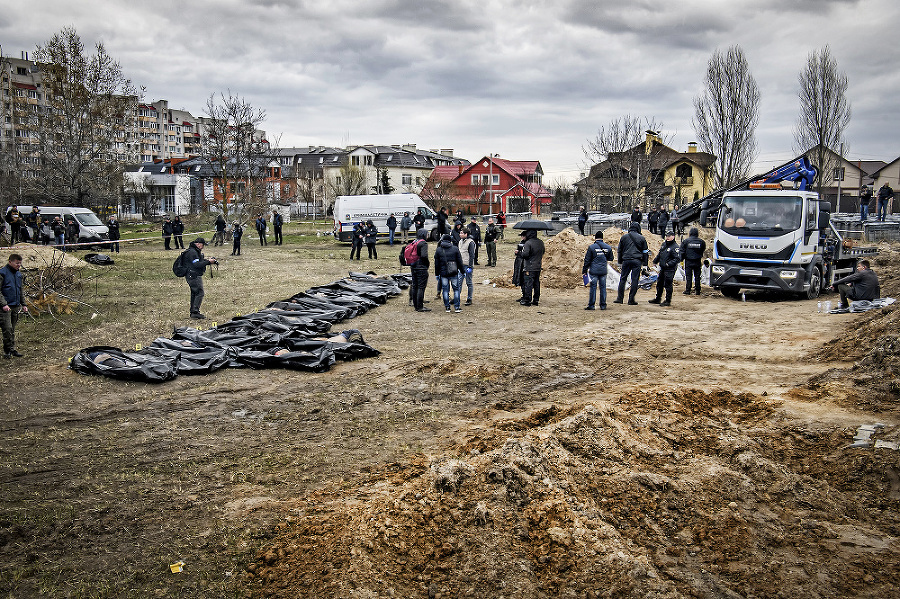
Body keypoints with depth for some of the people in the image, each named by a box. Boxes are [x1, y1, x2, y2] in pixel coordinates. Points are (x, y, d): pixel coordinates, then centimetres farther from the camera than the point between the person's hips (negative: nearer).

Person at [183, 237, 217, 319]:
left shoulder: (195, 251, 16)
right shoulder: (192, 252, -18)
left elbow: (199, 261, 21)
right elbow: (197, 265, -24)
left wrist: (206, 260, 4)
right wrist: (208, 262, -20)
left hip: (193, 276, 11)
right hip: (194, 276, -11)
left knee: (194, 293, 14)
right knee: (200, 293, -12)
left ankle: (193, 312, 19)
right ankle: (195, 312, -14)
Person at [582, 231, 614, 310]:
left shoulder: (591, 247, -6)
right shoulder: (608, 248, 4)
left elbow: (587, 260, -4)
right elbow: (610, 258, 16)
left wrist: (584, 270, 4)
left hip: (593, 271, -3)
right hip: (603, 271, 3)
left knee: (593, 287, 0)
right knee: (603, 287, 8)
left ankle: (591, 305, 2)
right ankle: (603, 305, 10)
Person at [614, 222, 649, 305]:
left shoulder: (624, 237, 10)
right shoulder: (641, 238, 7)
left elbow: (620, 251, 14)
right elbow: (645, 252, 8)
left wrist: (620, 262, 20)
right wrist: (645, 264, 12)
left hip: (626, 260, 1)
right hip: (637, 261, -1)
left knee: (623, 279, 8)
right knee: (635, 280, 0)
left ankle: (620, 298, 7)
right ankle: (631, 299, 0)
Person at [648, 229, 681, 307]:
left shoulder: (675, 247, -14)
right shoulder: (664, 244, 12)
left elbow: (678, 259, -19)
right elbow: (659, 254, 26)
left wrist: (669, 264, -26)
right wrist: (655, 260, 14)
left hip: (670, 270, -9)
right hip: (662, 269, 9)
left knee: (668, 285, -4)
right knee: (659, 284, 17)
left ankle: (668, 301, 6)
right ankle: (658, 299, 30)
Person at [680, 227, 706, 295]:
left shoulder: (685, 241, -6)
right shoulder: (701, 242, -1)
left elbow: (682, 252, -5)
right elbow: (703, 251, 9)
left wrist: (682, 258, 9)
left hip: (688, 262, -2)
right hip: (697, 262, 2)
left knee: (688, 276, 3)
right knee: (697, 277, 8)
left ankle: (687, 291, 2)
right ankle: (697, 291, 11)